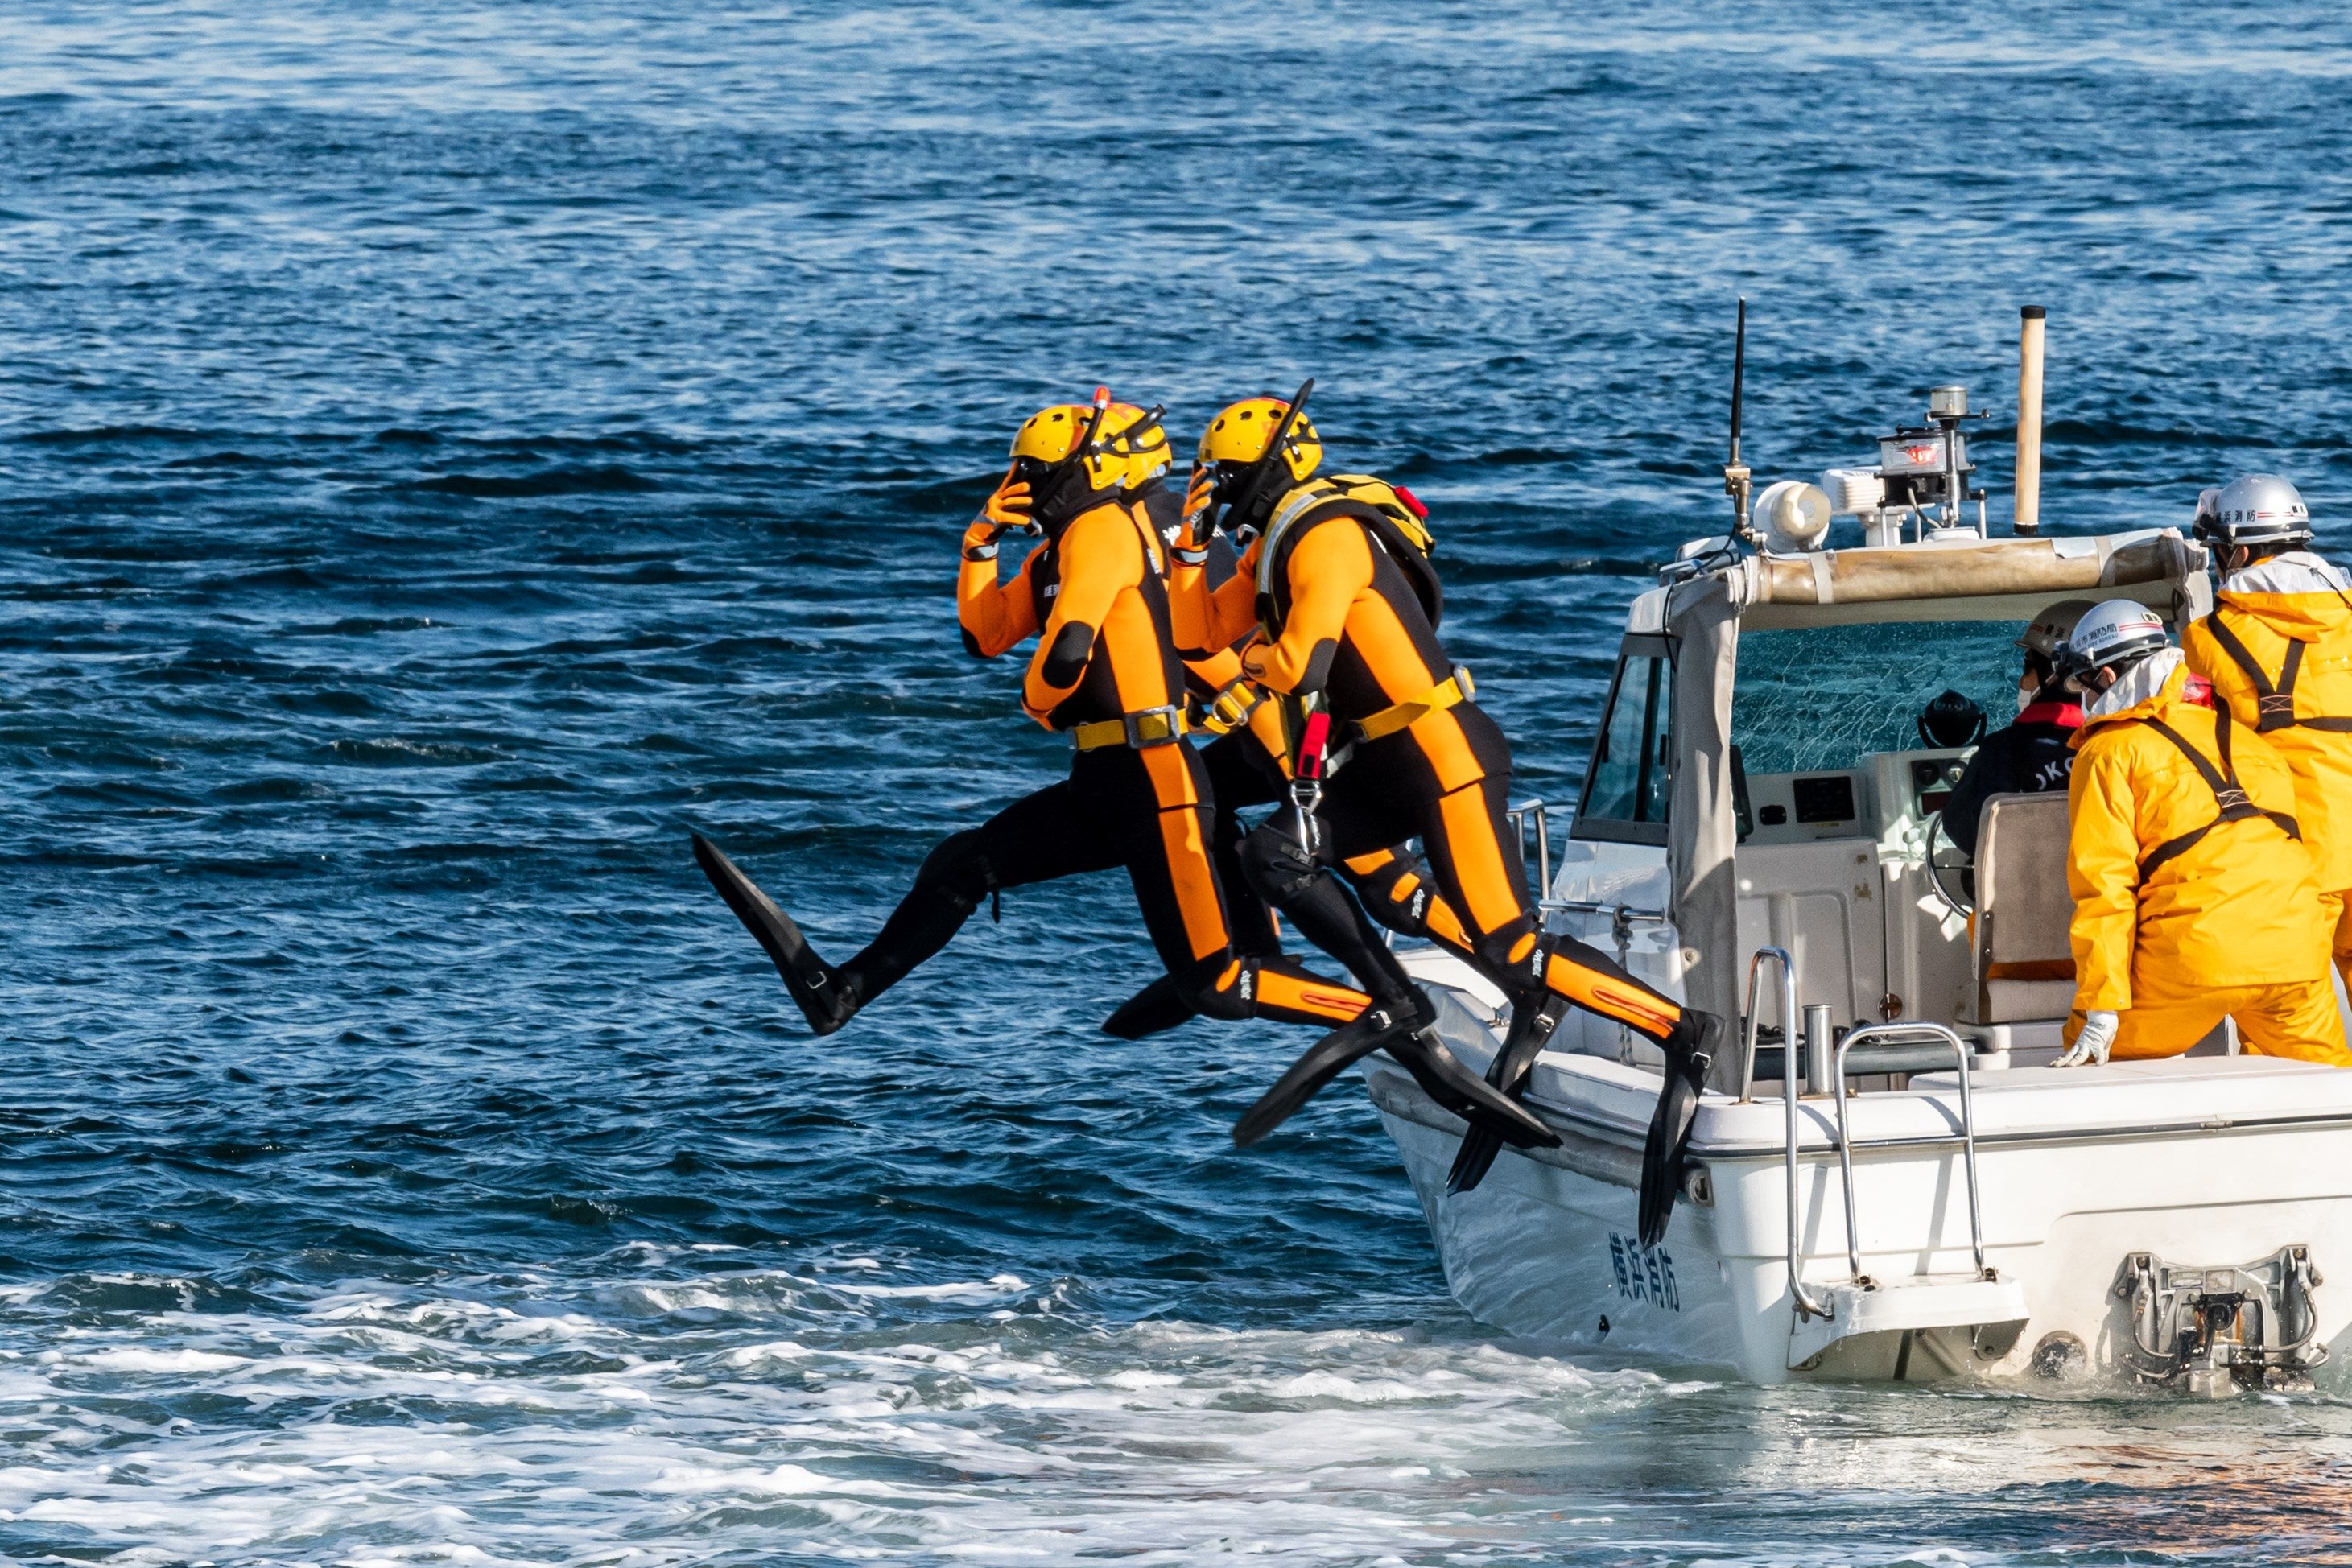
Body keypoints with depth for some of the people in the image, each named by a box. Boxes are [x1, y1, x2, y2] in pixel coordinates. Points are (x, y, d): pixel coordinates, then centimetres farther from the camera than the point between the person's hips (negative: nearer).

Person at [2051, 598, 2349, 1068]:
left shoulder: (2110, 752, 6)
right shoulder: (2246, 739, 24)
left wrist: (2102, 1010, -6)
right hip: (2293, 952, 5)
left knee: (2088, 1055, 12)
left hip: (2193, 958, -5)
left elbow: (2104, 884, -2)